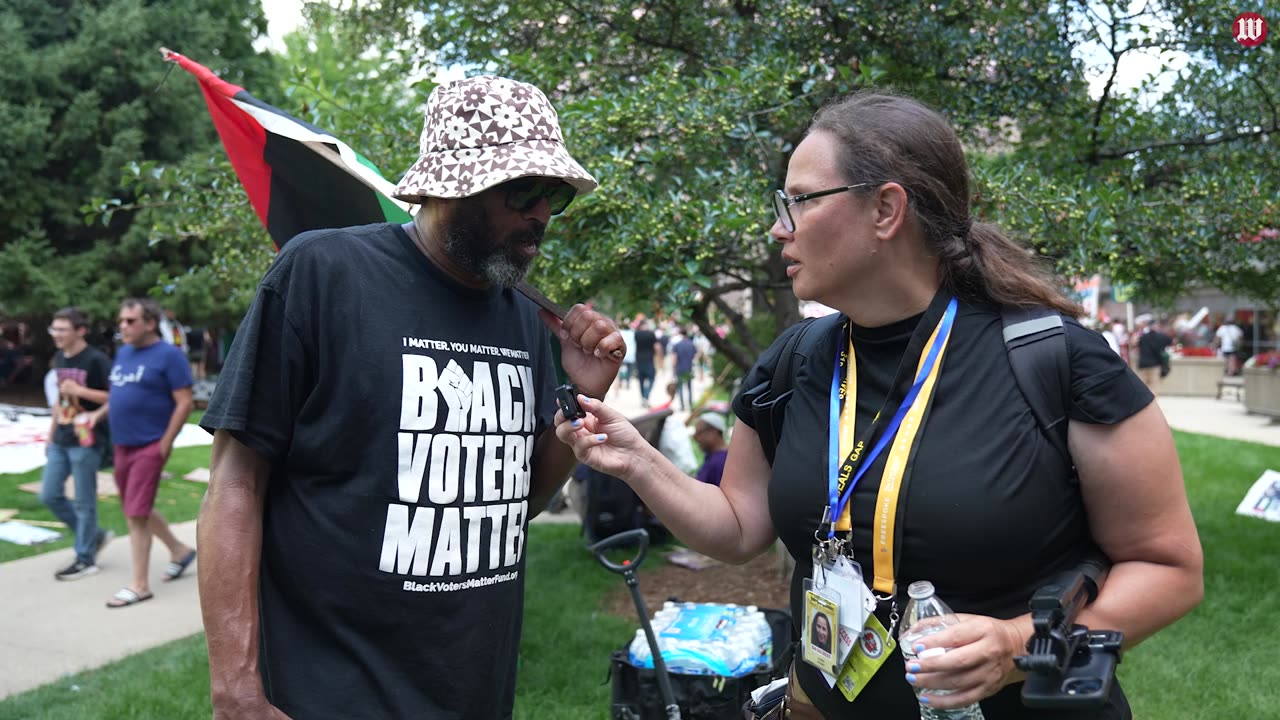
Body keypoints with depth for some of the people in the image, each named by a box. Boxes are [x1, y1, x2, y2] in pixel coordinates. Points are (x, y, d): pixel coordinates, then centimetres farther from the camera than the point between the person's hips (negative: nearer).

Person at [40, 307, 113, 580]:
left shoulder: (96, 361, -13)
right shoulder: (59, 359, 10)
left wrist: (80, 390, -20)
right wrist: (51, 435, 19)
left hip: (86, 441, -8)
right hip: (61, 440, 8)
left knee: (84, 501, 0)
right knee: (50, 495, 10)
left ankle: (85, 559, 12)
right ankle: (94, 536, 26)